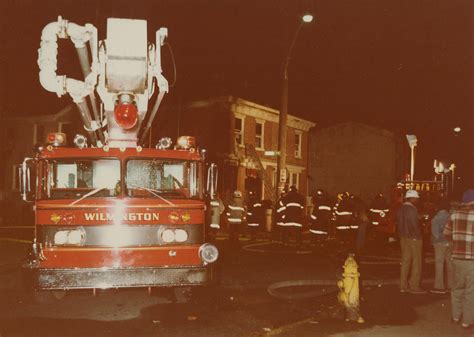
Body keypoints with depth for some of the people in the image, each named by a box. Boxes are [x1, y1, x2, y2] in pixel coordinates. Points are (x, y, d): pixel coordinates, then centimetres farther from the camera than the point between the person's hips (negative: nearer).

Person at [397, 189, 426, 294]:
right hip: (414, 238, -8)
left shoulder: (400, 209, 10)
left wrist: (402, 235, 13)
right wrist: (418, 236, -8)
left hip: (403, 238, 8)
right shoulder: (412, 209, -15)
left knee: (405, 261, 11)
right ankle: (414, 286, 0)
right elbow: (415, 224, -17)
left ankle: (403, 285, 14)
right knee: (416, 263, -2)